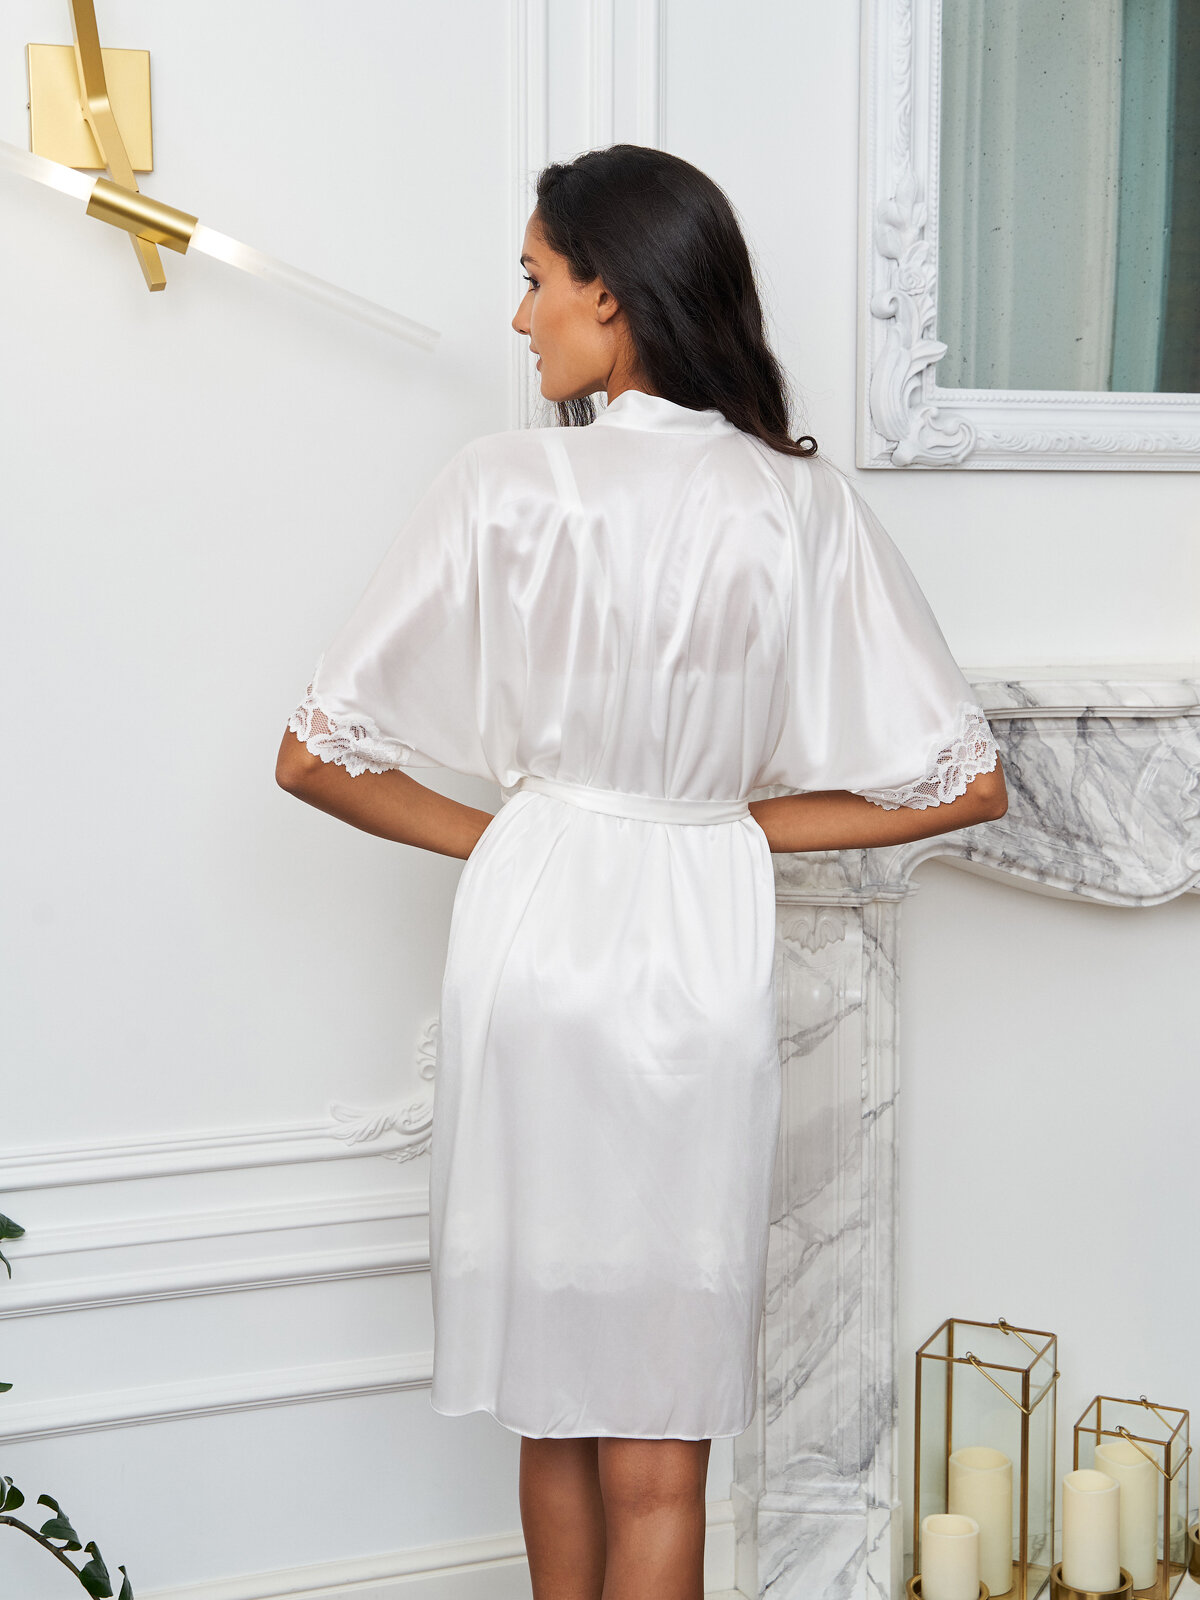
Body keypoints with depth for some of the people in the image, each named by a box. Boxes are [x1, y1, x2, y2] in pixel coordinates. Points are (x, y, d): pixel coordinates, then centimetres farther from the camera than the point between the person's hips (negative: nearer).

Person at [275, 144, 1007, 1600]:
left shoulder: (505, 485, -8)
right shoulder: (802, 505, -3)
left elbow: (316, 756, -6)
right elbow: (966, 783, -2)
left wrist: (486, 832, 8)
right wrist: (747, 819, 6)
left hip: (534, 931, 0)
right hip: (705, 950, 1)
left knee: (552, 1403, 17)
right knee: (658, 1450, 9)